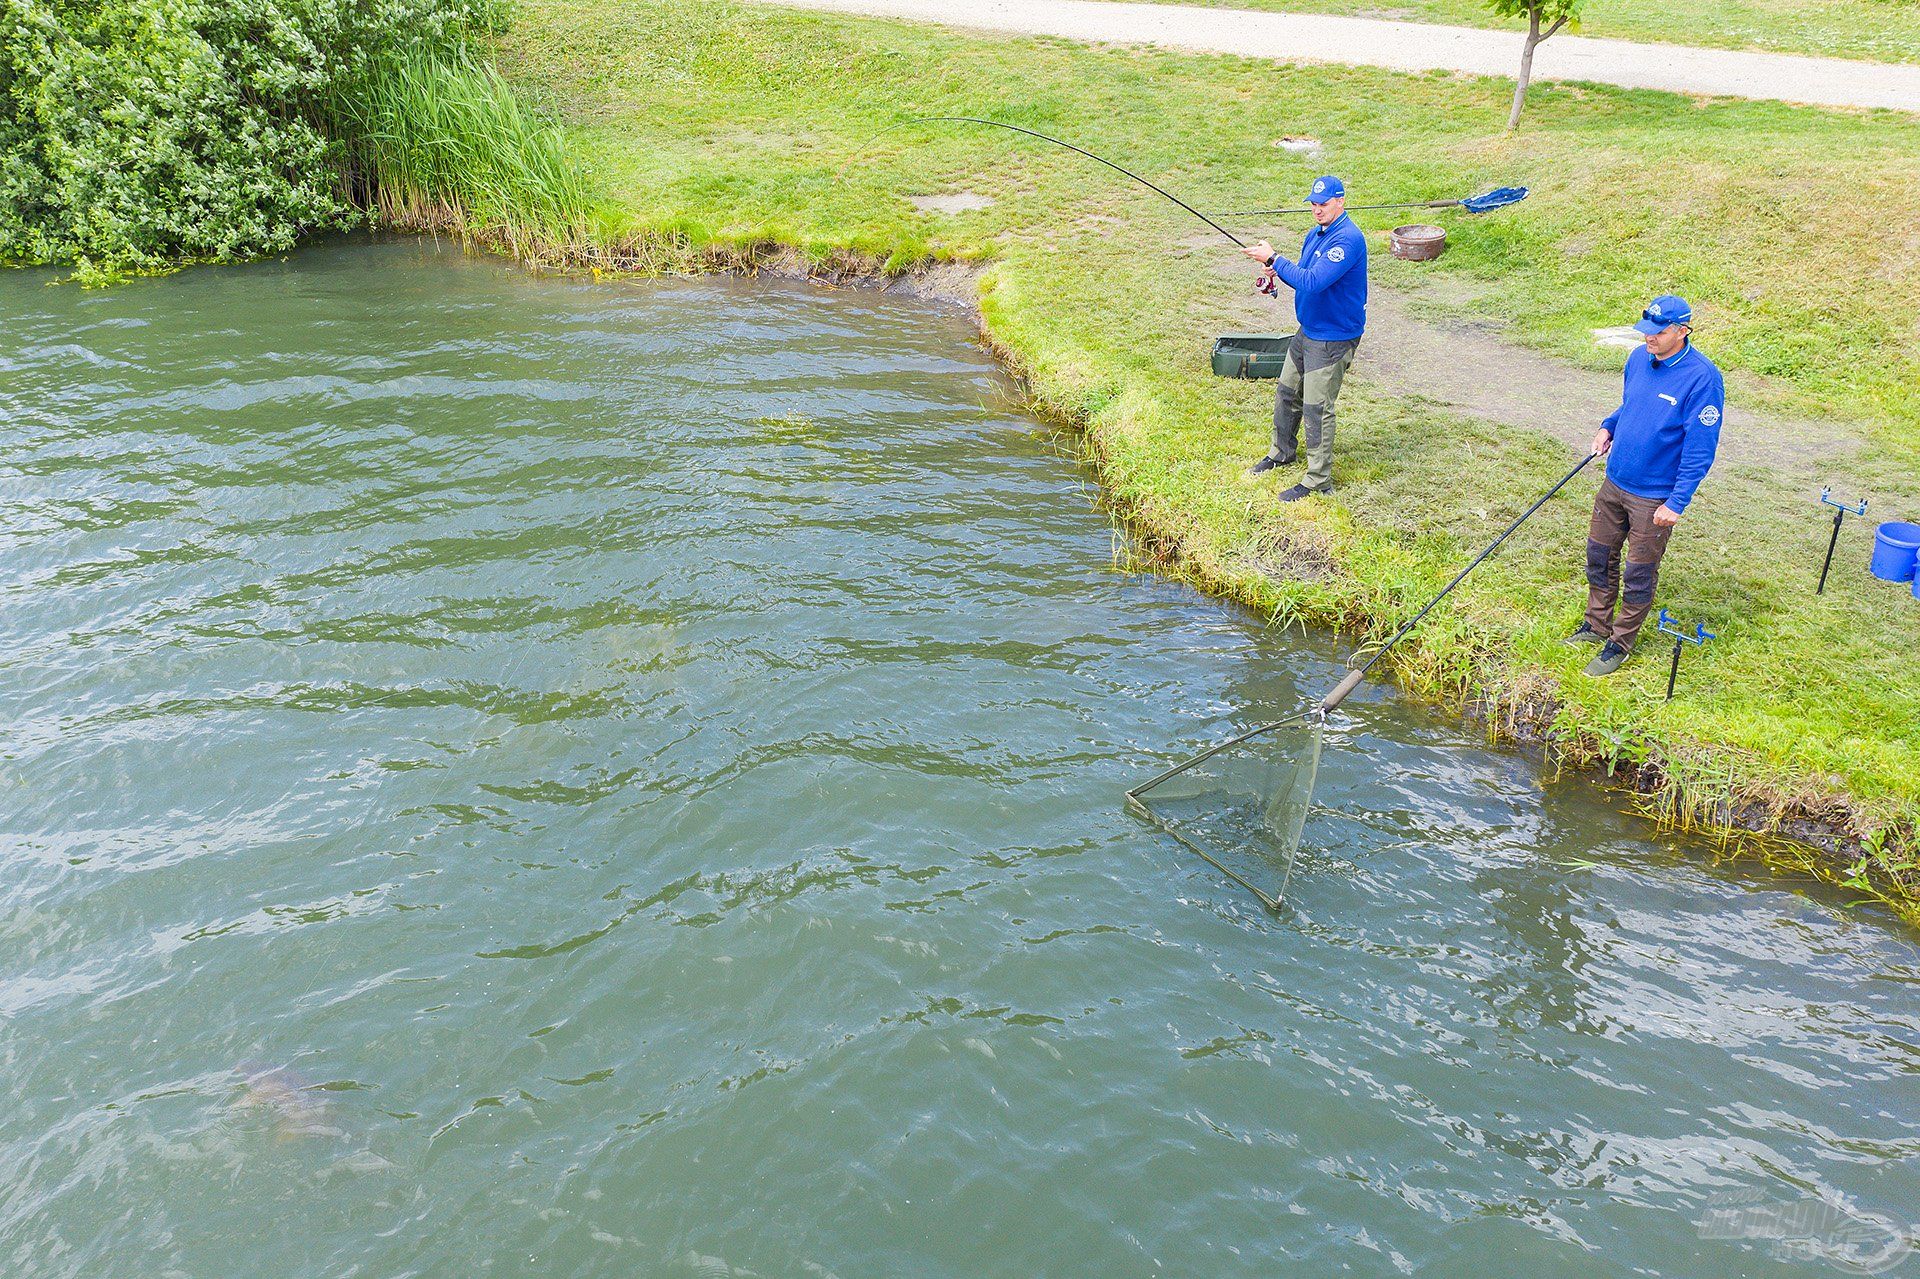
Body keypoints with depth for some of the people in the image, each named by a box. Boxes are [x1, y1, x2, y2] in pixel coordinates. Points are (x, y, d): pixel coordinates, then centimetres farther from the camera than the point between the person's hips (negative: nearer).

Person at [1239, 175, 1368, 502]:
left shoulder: (1348, 240, -24)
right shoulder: (1315, 234, 7)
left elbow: (1313, 282, -33)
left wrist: (1274, 259, -29)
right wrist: (1278, 273, -2)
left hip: (1333, 338, -10)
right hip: (1308, 331, 10)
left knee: (1317, 408, -6)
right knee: (1287, 393, 20)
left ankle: (1318, 481, 4)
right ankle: (1281, 453, 41)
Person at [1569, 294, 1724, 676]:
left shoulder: (1702, 378, -21)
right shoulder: (1639, 358, -1)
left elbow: (1701, 449, -18)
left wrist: (1676, 503, -20)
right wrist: (1608, 427, 1)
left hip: (1655, 496, -7)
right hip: (1614, 483, 7)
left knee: (1638, 574, 6)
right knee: (1599, 555, 18)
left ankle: (1620, 644, 22)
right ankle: (1597, 625, 36)